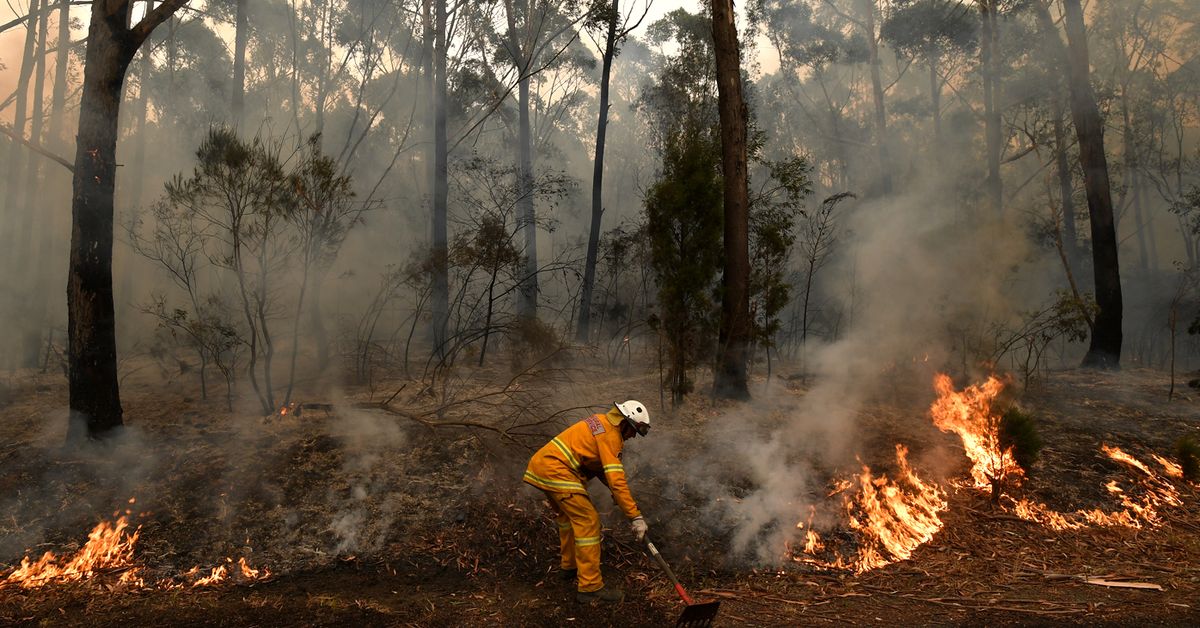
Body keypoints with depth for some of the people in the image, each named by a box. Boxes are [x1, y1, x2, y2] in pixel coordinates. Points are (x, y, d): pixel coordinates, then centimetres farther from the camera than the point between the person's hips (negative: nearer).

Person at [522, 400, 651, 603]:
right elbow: (616, 480, -19)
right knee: (588, 522, -8)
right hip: (556, 471, -11)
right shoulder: (610, 436, -12)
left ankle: (570, 566, 43)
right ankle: (590, 587, -6)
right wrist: (635, 516, -17)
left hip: (541, 463, 11)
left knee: (568, 516, 27)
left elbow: (602, 466, 26)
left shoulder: (602, 422, 17)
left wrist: (615, 490, 16)